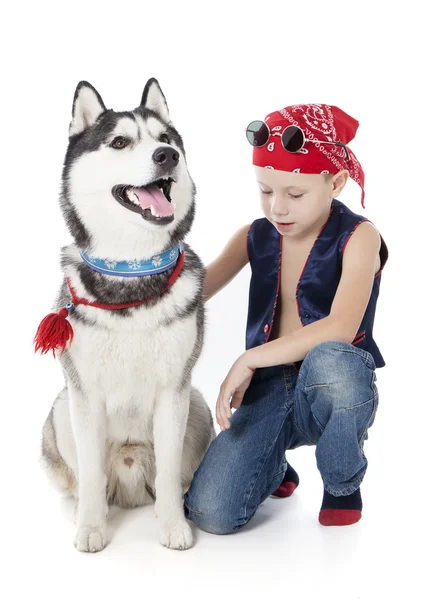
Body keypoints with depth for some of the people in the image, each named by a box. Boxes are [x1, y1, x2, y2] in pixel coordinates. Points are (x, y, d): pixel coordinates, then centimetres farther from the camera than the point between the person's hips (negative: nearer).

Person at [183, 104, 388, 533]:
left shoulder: (357, 237, -7)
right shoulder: (256, 236, 7)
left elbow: (341, 328, -22)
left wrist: (249, 360, -22)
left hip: (331, 393, -3)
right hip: (269, 390, 3)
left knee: (329, 360, -41)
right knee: (209, 514, -20)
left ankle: (344, 483, -8)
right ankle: (273, 465, 18)